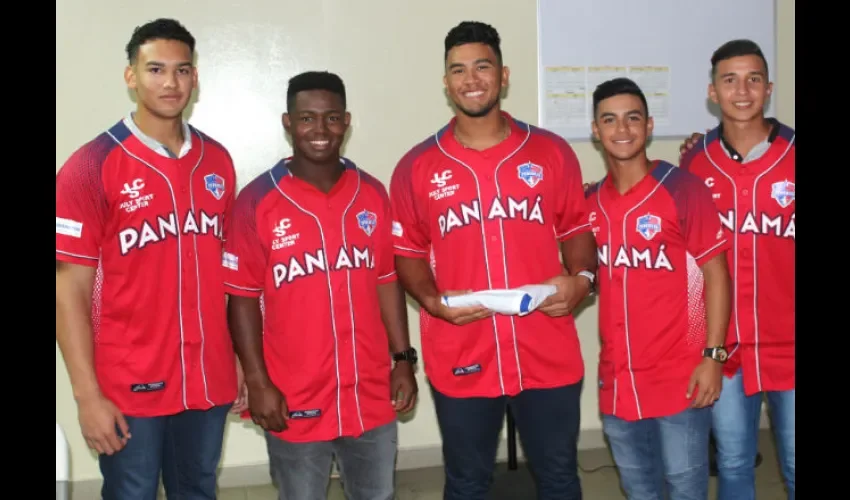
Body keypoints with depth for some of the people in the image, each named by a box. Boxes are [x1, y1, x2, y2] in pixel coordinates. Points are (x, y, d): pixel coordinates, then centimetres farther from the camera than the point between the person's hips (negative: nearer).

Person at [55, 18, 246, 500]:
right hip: (128, 387, -4)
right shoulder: (91, 166, -9)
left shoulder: (217, 160, 5)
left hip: (209, 379, 4)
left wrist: (240, 359, 9)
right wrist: (87, 394, -13)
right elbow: (71, 289, -10)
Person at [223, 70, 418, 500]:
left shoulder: (372, 194, 4)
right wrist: (257, 382, -10)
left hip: (371, 395, 4)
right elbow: (243, 298, -6)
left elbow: (387, 280, 9)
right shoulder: (257, 200, -8)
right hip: (294, 402, -3)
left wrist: (403, 359, 6)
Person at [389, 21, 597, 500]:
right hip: (461, 359, 0)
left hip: (548, 353, 1)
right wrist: (432, 301, -12)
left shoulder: (552, 152, 2)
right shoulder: (417, 167, 0)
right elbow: (407, 251, 6)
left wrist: (581, 279, -10)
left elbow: (576, 228, 9)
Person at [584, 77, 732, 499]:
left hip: (678, 377, -5)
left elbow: (716, 274, -9)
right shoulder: (590, 201, 6)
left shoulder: (683, 189, -9)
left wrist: (713, 355, -14)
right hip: (617, 380, 5)